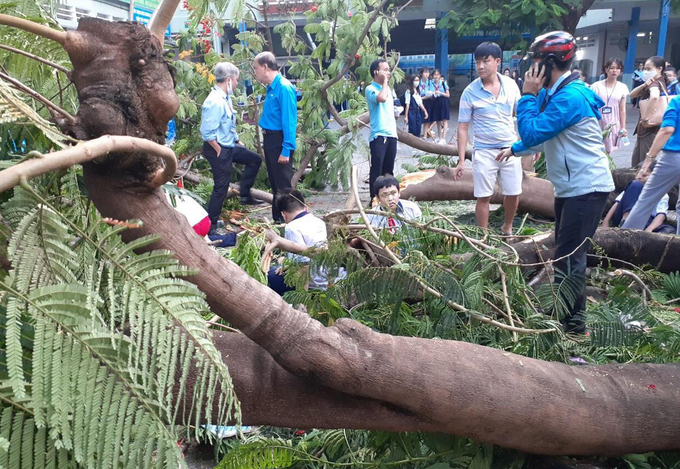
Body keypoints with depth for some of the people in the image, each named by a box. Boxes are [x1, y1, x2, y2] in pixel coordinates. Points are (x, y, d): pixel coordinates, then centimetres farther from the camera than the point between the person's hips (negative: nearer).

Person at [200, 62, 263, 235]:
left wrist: (237, 141, 16)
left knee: (254, 160, 21)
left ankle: (245, 195, 29)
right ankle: (210, 224, 12)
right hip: (219, 150, -9)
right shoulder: (215, 102, -26)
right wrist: (219, 150, -18)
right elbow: (207, 133, -27)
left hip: (230, 146, 9)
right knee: (221, 187, -1)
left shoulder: (225, 97, 3)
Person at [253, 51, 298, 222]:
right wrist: (266, 144, 14)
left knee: (283, 185, -2)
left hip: (280, 141, -10)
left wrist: (286, 150, -22)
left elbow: (289, 121, -20)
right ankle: (277, 219, 30)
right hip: (269, 139, 10)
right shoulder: (271, 87, 11)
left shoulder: (284, 88, -17)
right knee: (274, 183, 18)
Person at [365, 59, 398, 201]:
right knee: (376, 169, -6)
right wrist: (385, 81, -14)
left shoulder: (387, 88, 18)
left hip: (391, 134, 8)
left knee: (388, 170, 11)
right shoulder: (370, 89, -7)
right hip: (378, 135, -8)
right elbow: (381, 98, -29)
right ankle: (374, 199, -1)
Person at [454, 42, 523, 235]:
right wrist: (461, 161, -12)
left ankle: (507, 228, 35)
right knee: (484, 197, 2)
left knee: (513, 194, 10)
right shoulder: (470, 92, -10)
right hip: (485, 152, -3)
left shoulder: (511, 84, -2)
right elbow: (463, 127, -8)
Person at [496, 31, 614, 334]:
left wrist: (528, 95, -15)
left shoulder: (569, 97, -22)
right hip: (571, 186, 11)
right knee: (566, 253, 19)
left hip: (586, 187, -11)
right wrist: (515, 149, 14)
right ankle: (569, 316, 33)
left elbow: (532, 134, -25)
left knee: (568, 257, -6)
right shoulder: (554, 93, 11)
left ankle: (572, 325, 5)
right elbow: (544, 135, 22)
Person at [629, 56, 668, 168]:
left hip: (651, 130, -10)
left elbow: (654, 96, -38)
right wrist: (644, 85, -7)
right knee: (636, 162, 16)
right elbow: (632, 94, 9)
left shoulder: (656, 84, -13)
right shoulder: (653, 83, 15)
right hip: (645, 130, 10)